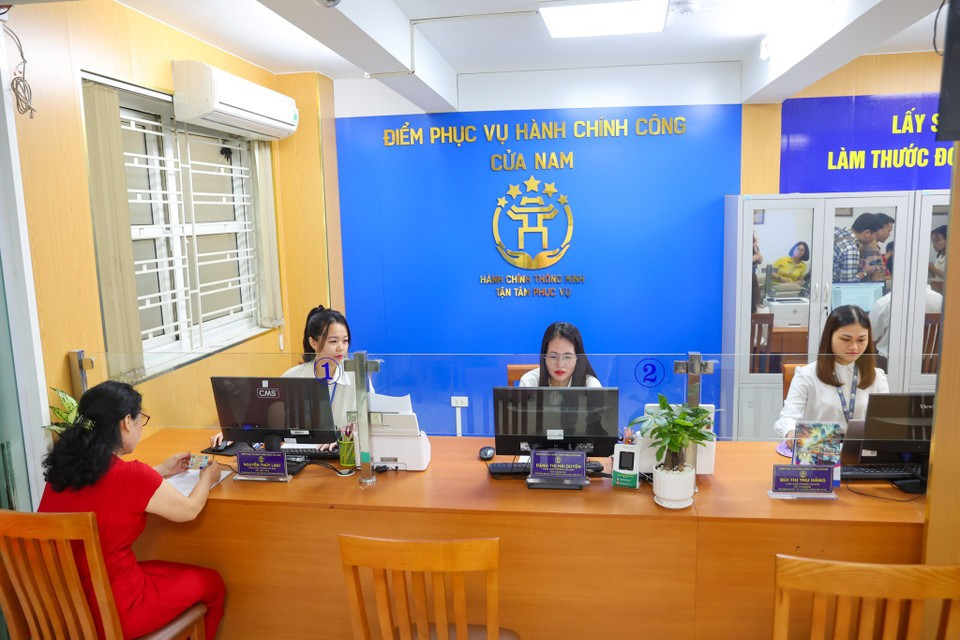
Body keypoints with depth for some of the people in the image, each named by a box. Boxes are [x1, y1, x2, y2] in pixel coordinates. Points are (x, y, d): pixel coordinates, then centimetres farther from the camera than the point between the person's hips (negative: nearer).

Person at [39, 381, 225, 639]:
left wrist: (162, 471, 25)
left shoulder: (64, 465, -3)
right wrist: (207, 477, 13)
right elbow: (189, 510, -6)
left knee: (165, 570, 31)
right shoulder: (131, 473, -23)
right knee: (212, 583, 15)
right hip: (111, 614, -7)